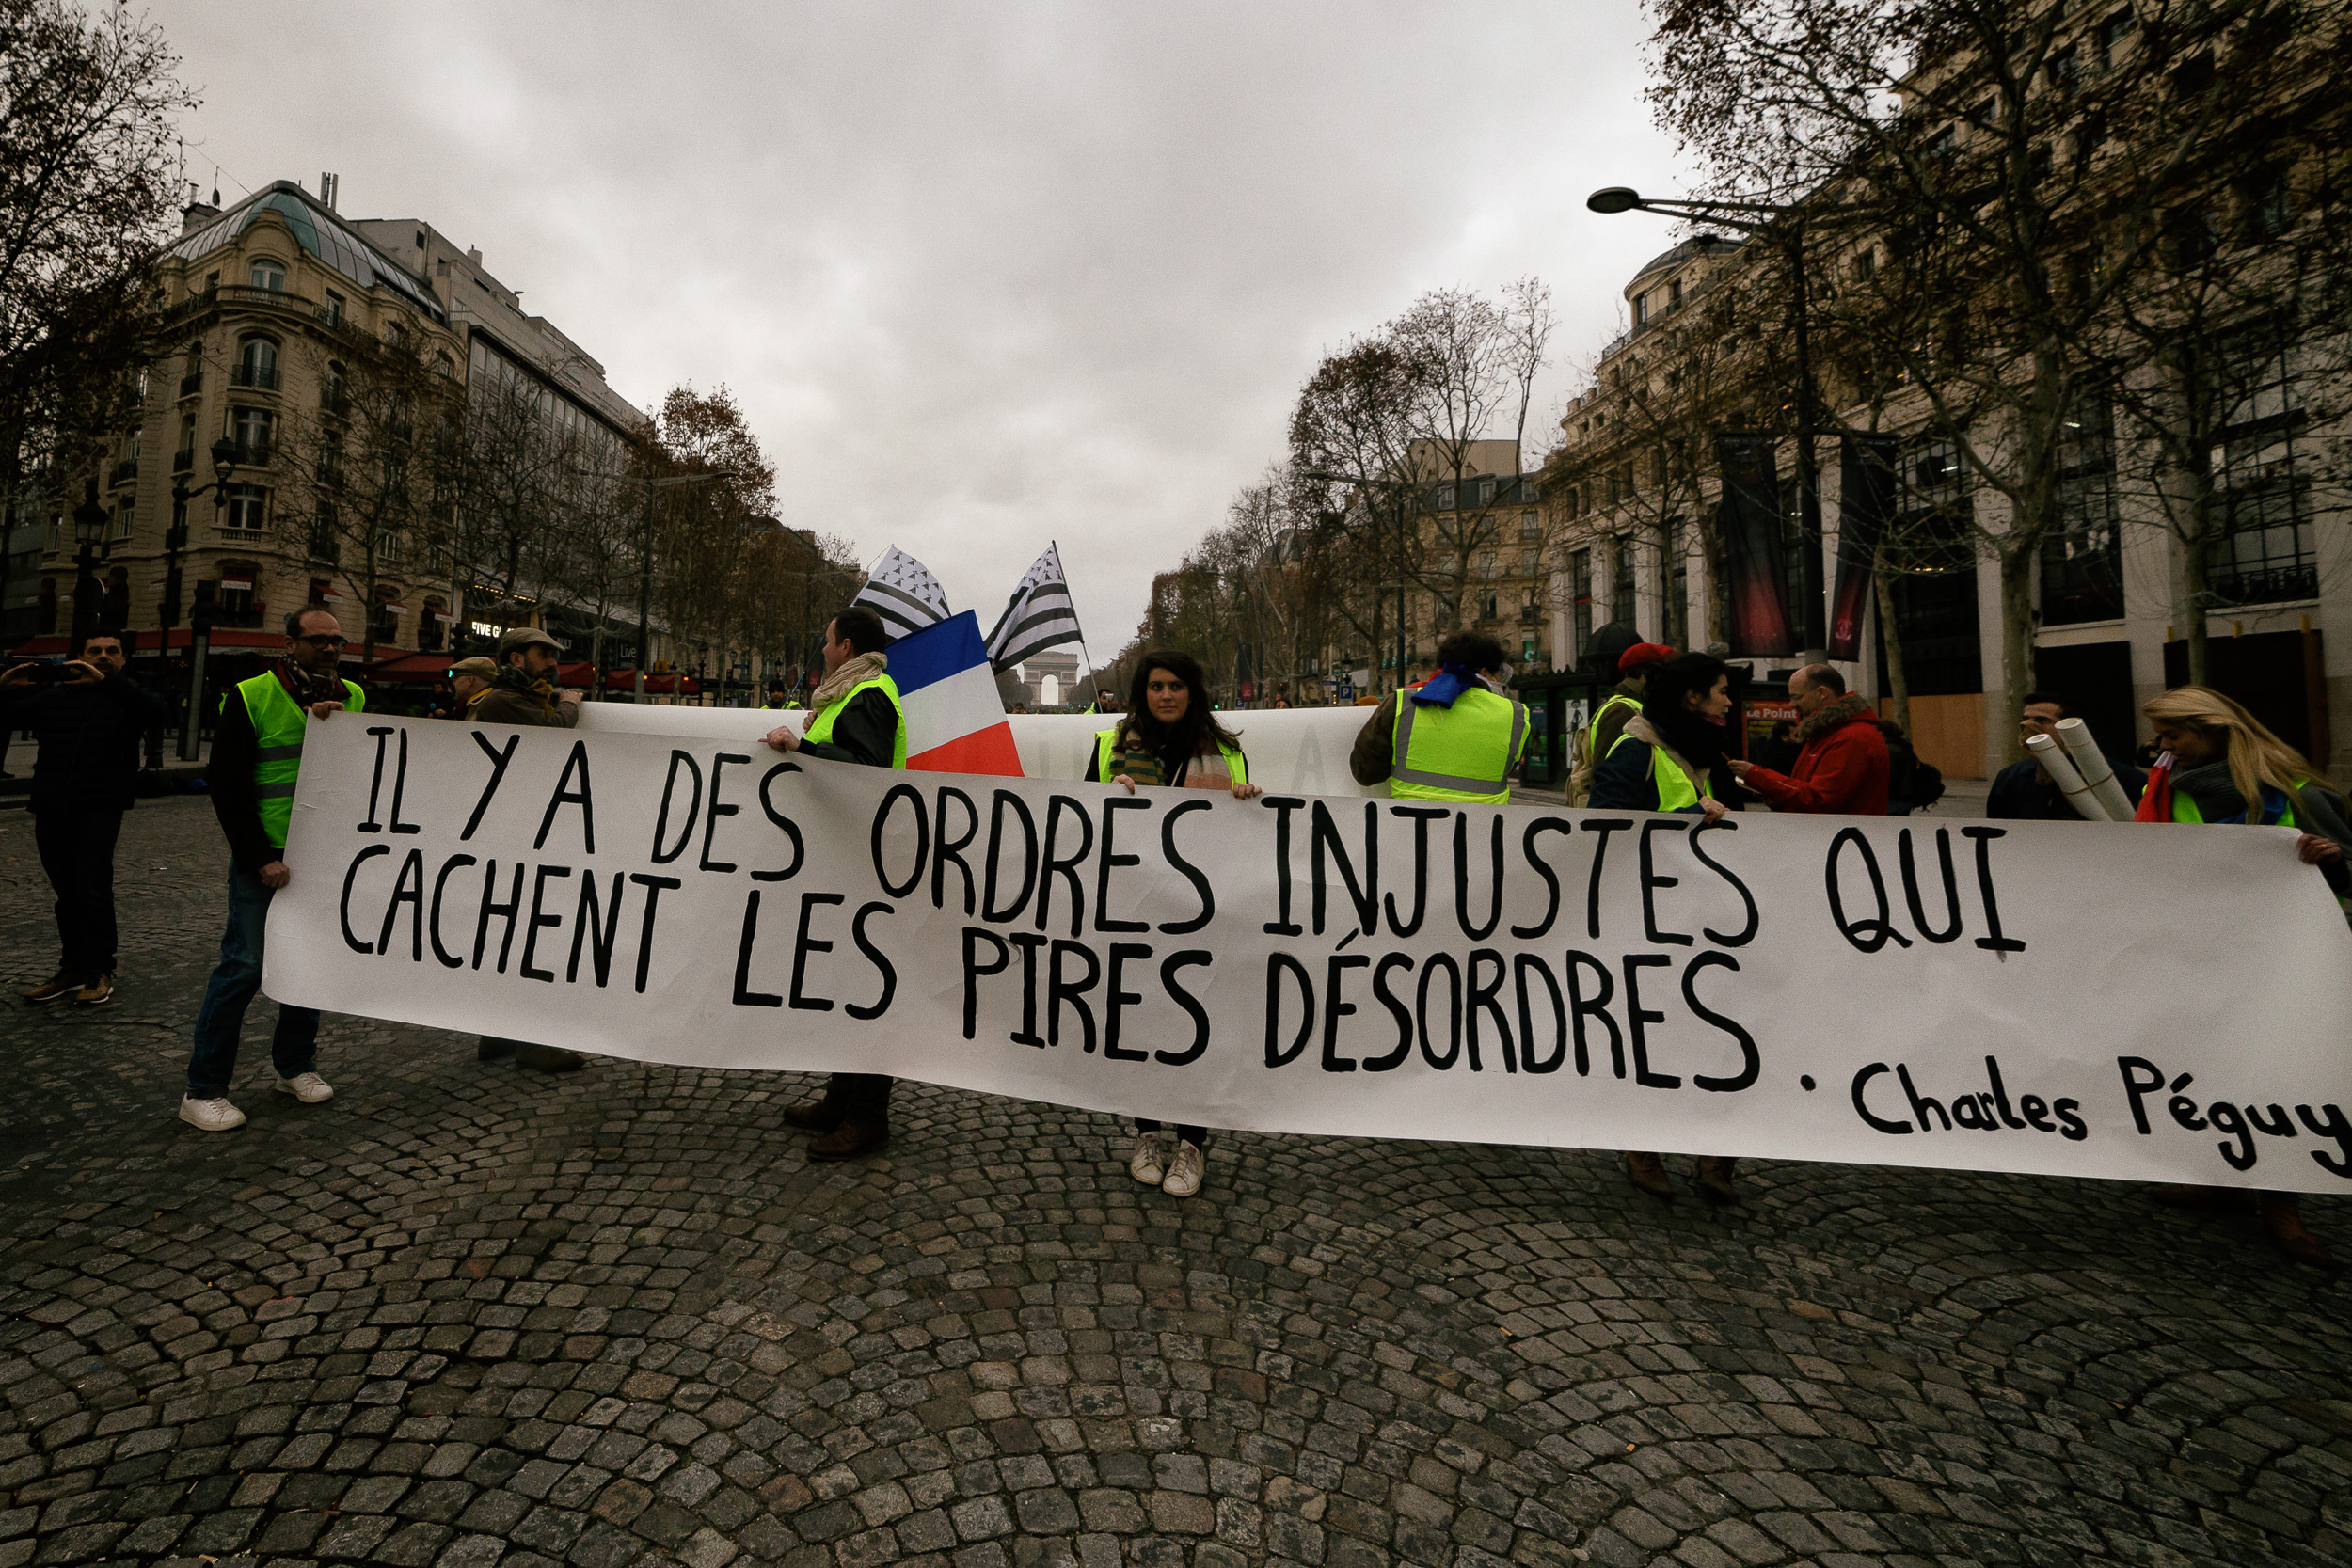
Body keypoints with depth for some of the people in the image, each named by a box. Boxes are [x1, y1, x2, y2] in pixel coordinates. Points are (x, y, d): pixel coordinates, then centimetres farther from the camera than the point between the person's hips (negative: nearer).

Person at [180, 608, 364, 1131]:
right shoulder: (251, 697, -5)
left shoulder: (353, 699, 8)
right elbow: (226, 786, -6)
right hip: (265, 858, -4)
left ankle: (295, 1065, 25)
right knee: (244, 965, -2)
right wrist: (260, 858, -12)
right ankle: (203, 1090, 10)